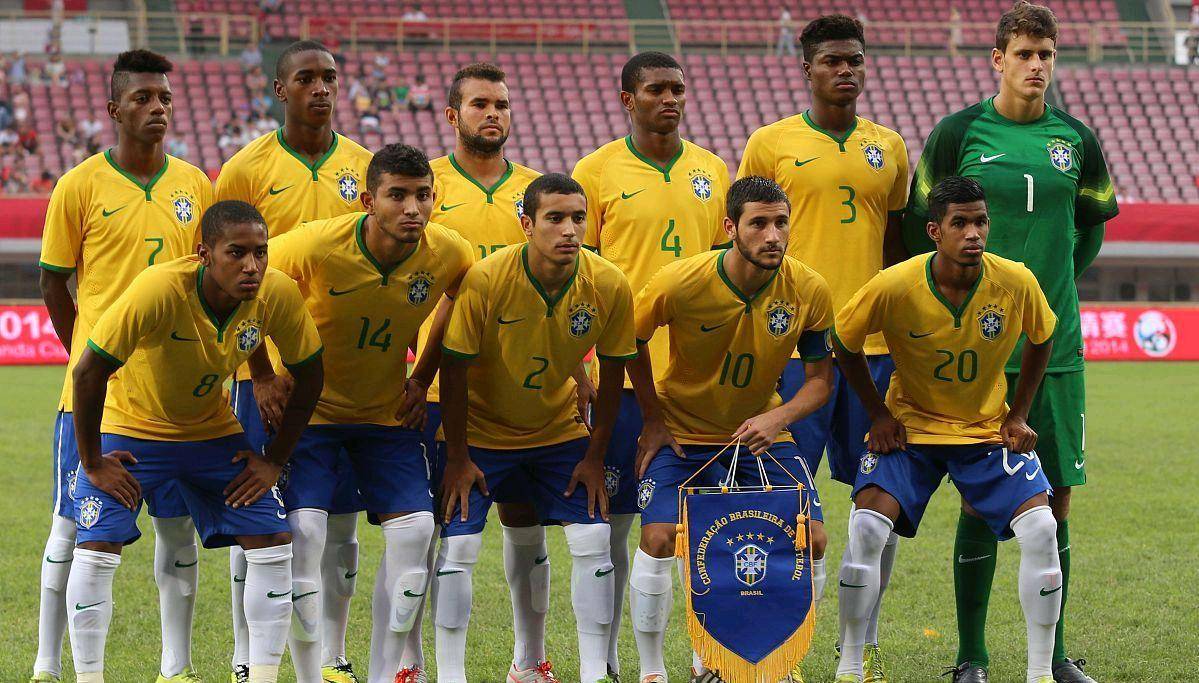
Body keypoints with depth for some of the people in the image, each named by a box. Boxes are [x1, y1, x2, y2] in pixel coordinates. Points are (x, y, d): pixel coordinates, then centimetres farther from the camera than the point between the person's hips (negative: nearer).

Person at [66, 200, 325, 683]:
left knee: (273, 543, -6)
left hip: (213, 430, 4)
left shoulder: (278, 294, -22)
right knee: (97, 548, -16)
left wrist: (274, 460, -4)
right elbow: (89, 371, -26)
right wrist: (92, 463, -19)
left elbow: (308, 375, -4)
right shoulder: (158, 290, -34)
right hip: (130, 425, -4)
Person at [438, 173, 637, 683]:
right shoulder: (486, 279, -26)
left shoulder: (609, 287, -18)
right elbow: (454, 369, -16)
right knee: (458, 544, -11)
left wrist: (595, 457, -2)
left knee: (594, 540, -6)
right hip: (481, 431, -2)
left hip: (559, 428, 3)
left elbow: (612, 373, -3)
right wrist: (458, 458, -13)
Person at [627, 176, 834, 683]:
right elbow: (631, 343, -4)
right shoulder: (680, 283, -23)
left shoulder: (809, 291, -16)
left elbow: (820, 378, -5)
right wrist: (654, 419, -4)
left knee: (811, 539, -12)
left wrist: (777, 418, -23)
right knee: (658, 537, -20)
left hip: (761, 430, 2)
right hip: (681, 431, -2)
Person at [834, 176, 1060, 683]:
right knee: (867, 527, -21)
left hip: (989, 429, 1)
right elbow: (844, 342, -3)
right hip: (909, 426, -1)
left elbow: (1041, 338, 5)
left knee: (1040, 528, -17)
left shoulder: (1016, 283, -17)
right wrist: (878, 415, -5)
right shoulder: (893, 287, -22)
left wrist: (1019, 415, 0)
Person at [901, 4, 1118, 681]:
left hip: (1057, 347, 3)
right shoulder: (959, 133, -2)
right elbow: (921, 225, 6)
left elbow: (1095, 221, 23)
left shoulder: (1076, 139, 7)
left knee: (1056, 500, 5)